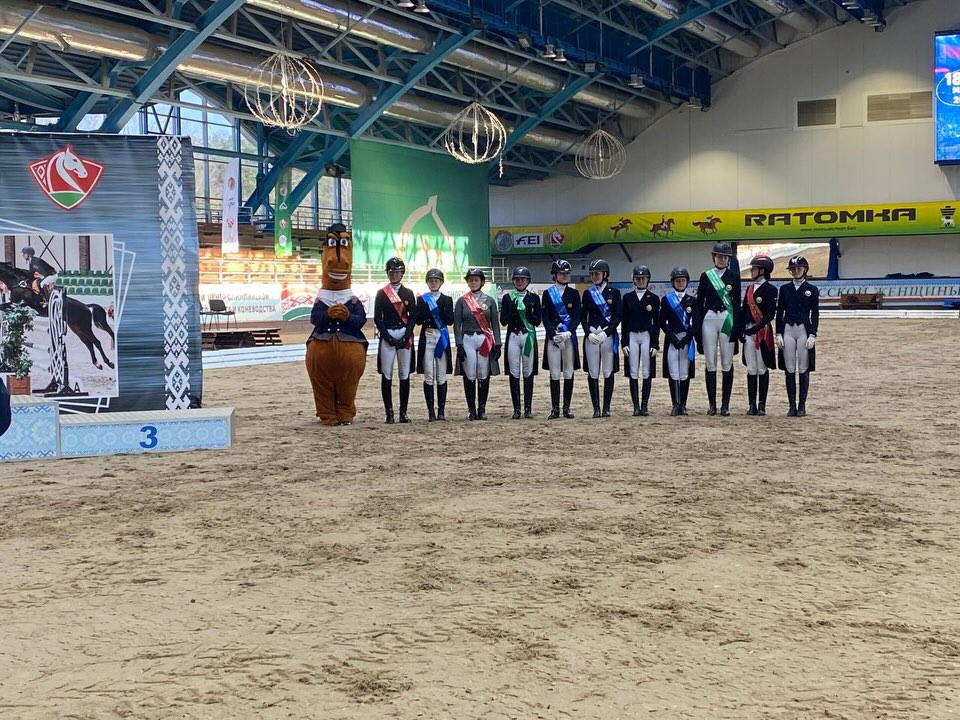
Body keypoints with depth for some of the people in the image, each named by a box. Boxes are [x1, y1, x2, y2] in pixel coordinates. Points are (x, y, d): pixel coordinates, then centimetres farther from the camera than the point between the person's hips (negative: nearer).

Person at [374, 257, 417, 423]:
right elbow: (377, 318, 1)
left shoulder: (408, 293, 8)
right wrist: (388, 337, -9)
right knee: (386, 375, -2)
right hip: (387, 336, -1)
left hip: (405, 336, 1)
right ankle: (388, 412, 3)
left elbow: (413, 317, 4)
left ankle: (403, 412, 7)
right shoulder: (381, 293, 5)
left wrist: (405, 337, -8)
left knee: (405, 375, 3)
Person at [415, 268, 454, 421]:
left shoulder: (447, 300, 8)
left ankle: (441, 410, 4)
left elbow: (450, 321, -1)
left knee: (441, 377, 1)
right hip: (427, 338, 0)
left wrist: (441, 309, -14)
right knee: (428, 377, -2)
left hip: (442, 338, 1)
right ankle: (430, 411, 1)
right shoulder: (422, 299, 7)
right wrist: (426, 307, -14)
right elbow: (418, 320, -2)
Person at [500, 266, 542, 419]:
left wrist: (528, 312, -15)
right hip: (513, 337, 0)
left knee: (528, 373, 1)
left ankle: (528, 409, 5)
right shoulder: (507, 297, 6)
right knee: (514, 373, 0)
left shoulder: (534, 298, 6)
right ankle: (516, 409, 5)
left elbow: (538, 321, 3)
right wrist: (513, 311, -16)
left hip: (529, 336, 0)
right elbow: (503, 320, 1)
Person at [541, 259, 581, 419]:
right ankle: (555, 408, 2)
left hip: (569, 336, 1)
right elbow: (546, 318, 0)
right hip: (552, 337, -1)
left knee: (569, 373, 2)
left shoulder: (574, 294, 9)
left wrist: (568, 333, -13)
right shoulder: (548, 293, 6)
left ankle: (567, 407, 10)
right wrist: (554, 335, -13)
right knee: (554, 374, -2)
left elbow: (577, 317, 3)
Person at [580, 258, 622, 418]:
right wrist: (589, 333, -8)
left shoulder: (614, 292, 3)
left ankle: (606, 407, 5)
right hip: (591, 336, 2)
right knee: (593, 373, 1)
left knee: (608, 372, 0)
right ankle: (596, 408, 6)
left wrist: (606, 332, -12)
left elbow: (618, 316, -1)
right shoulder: (587, 293, 10)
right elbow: (583, 316, 8)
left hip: (609, 335, -2)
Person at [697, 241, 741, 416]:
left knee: (727, 363, 0)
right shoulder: (705, 276, 8)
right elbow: (700, 302, 8)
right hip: (709, 319, 1)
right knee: (710, 363, 2)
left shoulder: (733, 276, 5)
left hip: (727, 319, -1)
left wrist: (735, 325, -8)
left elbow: (736, 302, 1)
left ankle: (725, 404, 4)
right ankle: (712, 404, 7)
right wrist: (698, 326, 2)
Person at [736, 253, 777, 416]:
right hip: (748, 332, 6)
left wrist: (756, 328, -21)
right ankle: (752, 404, 9)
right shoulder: (750, 288, 13)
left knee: (762, 369, 1)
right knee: (751, 369, 6)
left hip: (762, 331, -6)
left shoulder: (770, 289, -8)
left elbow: (770, 314, -14)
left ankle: (762, 405, 6)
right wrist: (739, 330, 5)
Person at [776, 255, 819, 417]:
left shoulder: (812, 289, 3)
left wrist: (812, 335, -8)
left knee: (803, 370, 1)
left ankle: (802, 405, 7)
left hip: (804, 330, -2)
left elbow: (815, 314, 0)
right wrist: (778, 334, 0)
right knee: (789, 370, 2)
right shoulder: (784, 288, 8)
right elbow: (779, 312, 8)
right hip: (787, 330, 2)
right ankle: (792, 405, 6)